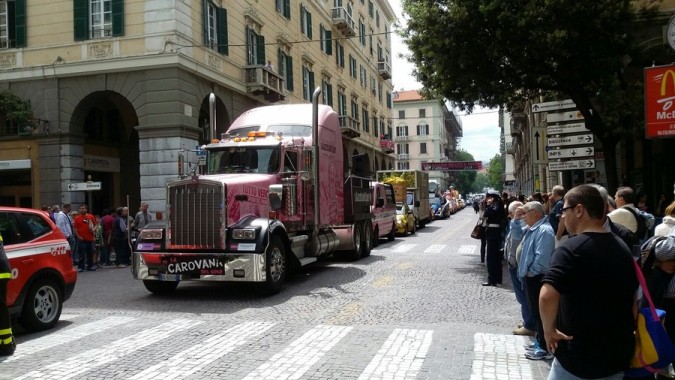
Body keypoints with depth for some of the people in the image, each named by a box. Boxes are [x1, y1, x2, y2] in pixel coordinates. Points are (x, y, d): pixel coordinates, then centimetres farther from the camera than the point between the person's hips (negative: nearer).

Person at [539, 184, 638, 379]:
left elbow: (547, 296, -33)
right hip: (618, 355, 7)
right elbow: (632, 300, 15)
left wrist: (549, 330, -18)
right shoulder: (622, 248, 7)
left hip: (580, 356, -7)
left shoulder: (570, 249, -19)